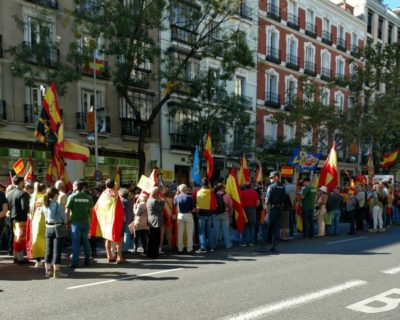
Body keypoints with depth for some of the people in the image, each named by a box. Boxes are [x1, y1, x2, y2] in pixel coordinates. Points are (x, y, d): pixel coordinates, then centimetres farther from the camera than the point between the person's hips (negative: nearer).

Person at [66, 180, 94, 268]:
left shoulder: (72, 197, -7)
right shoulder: (88, 197, 3)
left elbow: (67, 211, -9)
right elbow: (90, 211, 6)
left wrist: (68, 221, 2)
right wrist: (90, 221, 15)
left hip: (75, 222, -3)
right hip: (85, 222, 3)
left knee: (75, 243, 2)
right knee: (86, 242, 12)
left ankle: (75, 262, 3)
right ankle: (87, 261, 17)